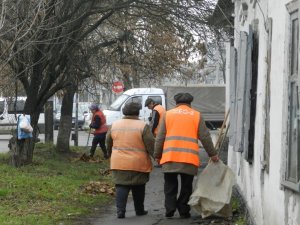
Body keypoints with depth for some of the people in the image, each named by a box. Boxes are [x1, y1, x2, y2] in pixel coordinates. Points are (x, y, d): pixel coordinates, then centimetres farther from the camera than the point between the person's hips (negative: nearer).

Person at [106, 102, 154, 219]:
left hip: (119, 163, 2)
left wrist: (110, 154, 32)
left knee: (121, 187, 4)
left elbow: (108, 143, 17)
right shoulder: (143, 126, -9)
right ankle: (139, 210, 24)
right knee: (138, 188, 14)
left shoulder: (115, 125, 5)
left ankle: (120, 211, -9)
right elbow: (151, 145, -11)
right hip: (138, 164, -2)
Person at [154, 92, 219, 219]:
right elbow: (205, 137, 7)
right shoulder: (196, 115, 9)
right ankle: (183, 211, 8)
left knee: (170, 185, 9)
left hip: (170, 157, 0)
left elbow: (160, 138, 7)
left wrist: (157, 155, 15)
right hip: (190, 158, 0)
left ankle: (170, 209, -3)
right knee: (186, 186, 9)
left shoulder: (168, 114, 10)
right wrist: (212, 154, 16)